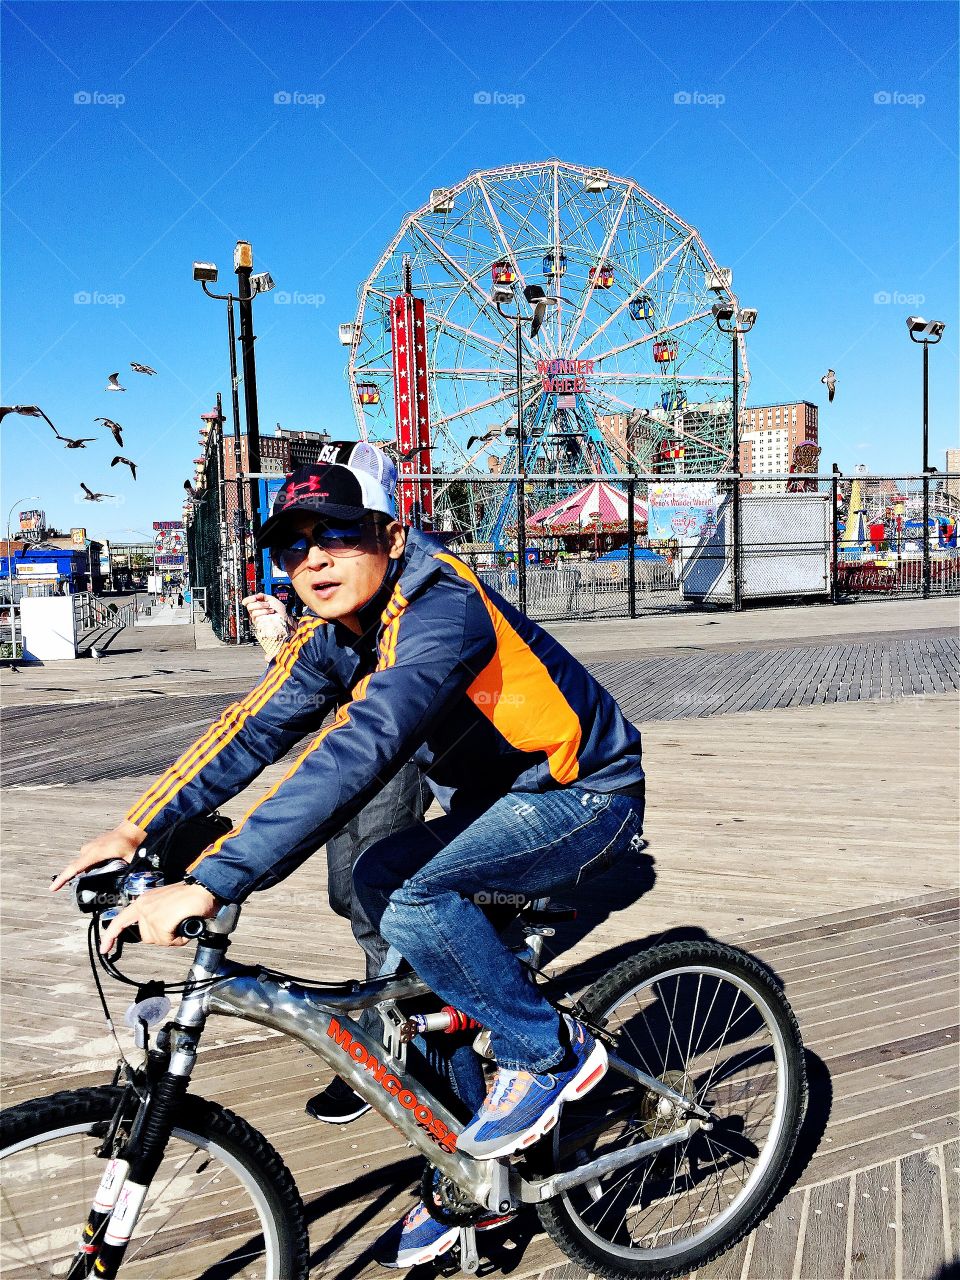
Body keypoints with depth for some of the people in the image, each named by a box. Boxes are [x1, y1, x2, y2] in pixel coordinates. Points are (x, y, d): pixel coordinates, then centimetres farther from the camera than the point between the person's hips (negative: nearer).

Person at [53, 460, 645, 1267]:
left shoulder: (442, 611, -30)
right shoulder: (332, 639, -1)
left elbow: (358, 755, -42)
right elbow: (251, 729, 1)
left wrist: (208, 885, -46)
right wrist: (137, 829, -6)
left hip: (585, 797, -9)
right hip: (497, 798, 9)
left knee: (409, 895, -28)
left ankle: (549, 1053, -3)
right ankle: (475, 1165, 17)